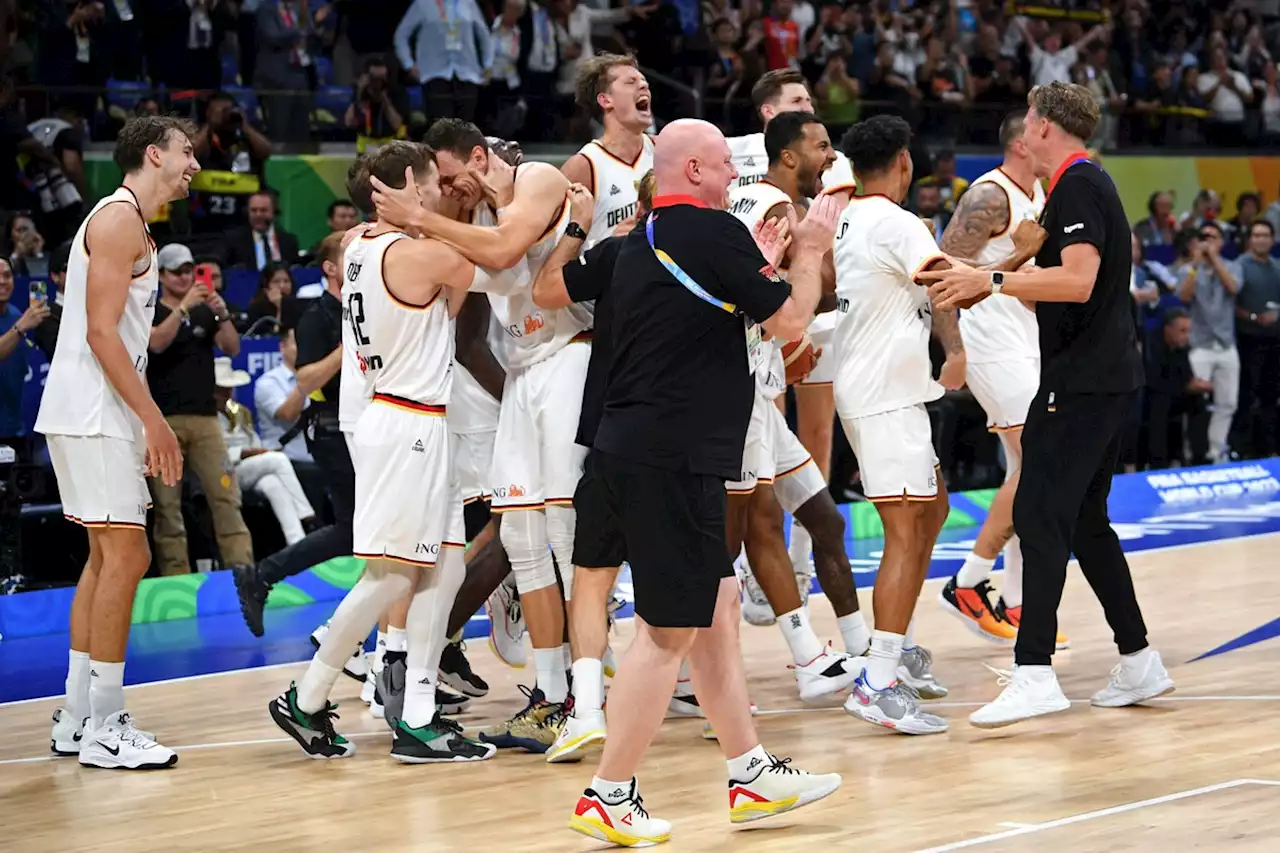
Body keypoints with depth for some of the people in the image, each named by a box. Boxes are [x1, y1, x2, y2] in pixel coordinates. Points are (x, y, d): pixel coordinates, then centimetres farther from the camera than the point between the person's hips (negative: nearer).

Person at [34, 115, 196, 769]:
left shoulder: (130, 224, 20)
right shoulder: (119, 218, -12)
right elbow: (100, 331, -19)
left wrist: (145, 425, 19)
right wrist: (154, 420, -20)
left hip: (104, 415, 11)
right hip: (91, 414, -11)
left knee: (108, 557, 13)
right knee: (125, 556, -10)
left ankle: (76, 719, 17)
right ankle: (104, 728, -8)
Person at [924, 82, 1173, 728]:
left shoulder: (1076, 186, -12)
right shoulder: (1088, 183, 19)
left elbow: (1078, 282, -23)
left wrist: (991, 280, -22)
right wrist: (986, 286, 21)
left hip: (1081, 379, -10)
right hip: (1110, 377, 10)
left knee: (1039, 517, -13)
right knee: (1085, 522, 14)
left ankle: (1034, 674, -19)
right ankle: (1139, 664, 17)